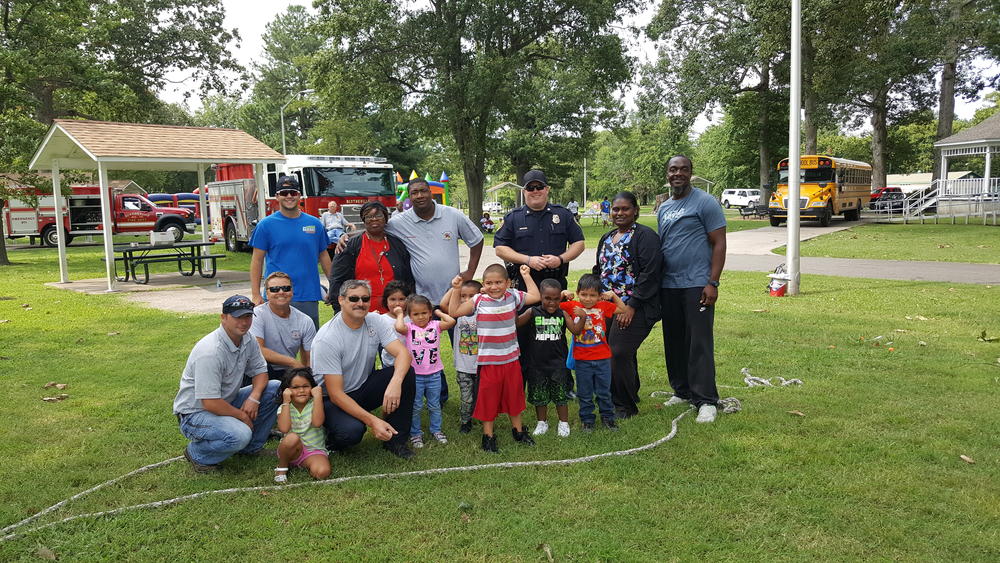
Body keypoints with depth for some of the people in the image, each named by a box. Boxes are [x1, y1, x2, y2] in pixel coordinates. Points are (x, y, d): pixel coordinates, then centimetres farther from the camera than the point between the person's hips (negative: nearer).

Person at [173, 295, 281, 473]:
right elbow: (210, 403, -30)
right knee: (239, 434, -34)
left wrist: (254, 397, -14)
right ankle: (197, 453, -2)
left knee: (275, 389, -6)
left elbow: (260, 370, 7)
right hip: (195, 412, -8)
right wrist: (242, 416, -16)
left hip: (226, 402, 9)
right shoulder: (211, 351, -29)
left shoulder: (247, 339, -3)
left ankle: (251, 447, 8)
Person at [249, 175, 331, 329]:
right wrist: (256, 295, -5)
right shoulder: (266, 225, 1)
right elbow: (257, 260, 0)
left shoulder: (314, 223, 7)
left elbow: (323, 256, 13)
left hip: (309, 296, 2)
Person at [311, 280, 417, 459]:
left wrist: (395, 383, -41)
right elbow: (335, 394, -25)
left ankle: (395, 439, -8)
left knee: (407, 373, -20)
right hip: (331, 400, -5)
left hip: (363, 387, 5)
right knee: (351, 431, -35)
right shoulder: (327, 338, -22)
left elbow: (403, 353, -18)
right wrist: (372, 421, -34)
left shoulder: (376, 321, -7)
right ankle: (333, 437, 3)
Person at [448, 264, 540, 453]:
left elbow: (535, 296, 7)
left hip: (511, 358, 2)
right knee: (488, 398, 6)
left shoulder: (513, 297, 0)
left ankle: (518, 430, 35)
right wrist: (456, 290, -10)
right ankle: (488, 435, 21)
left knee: (514, 395, 17)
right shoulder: (479, 301, -6)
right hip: (488, 361, -2)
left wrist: (526, 276, 8)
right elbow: (454, 311, -4)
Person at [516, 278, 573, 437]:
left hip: (557, 362, 0)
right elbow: (516, 323, -16)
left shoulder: (563, 314, -3)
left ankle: (563, 423, 26)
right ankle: (542, 423, 32)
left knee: (560, 395, 8)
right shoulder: (533, 312, -7)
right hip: (536, 363, 0)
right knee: (539, 395, 13)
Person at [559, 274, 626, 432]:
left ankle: (607, 416, 31)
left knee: (604, 391, 14)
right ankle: (587, 419, 26)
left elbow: (623, 310, 10)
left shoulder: (603, 306, 0)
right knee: (584, 393, 11)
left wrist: (613, 295, 0)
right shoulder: (572, 306, -6)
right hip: (582, 359, -1)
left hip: (603, 358, 1)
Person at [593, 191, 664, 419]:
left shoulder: (645, 236, -8)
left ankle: (625, 406, 4)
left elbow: (650, 274, -15)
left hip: (634, 309, -8)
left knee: (620, 353, -12)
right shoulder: (606, 239, 18)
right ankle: (614, 399, 24)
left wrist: (632, 306, -18)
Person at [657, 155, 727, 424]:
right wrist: (656, 283, 15)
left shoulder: (705, 202, -4)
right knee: (674, 342, 11)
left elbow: (719, 244, -8)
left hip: (696, 284, -7)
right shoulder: (663, 208, 16)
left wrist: (712, 283, -16)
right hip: (668, 286, 7)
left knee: (699, 343, -6)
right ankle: (683, 391, 24)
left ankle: (706, 400, 0)